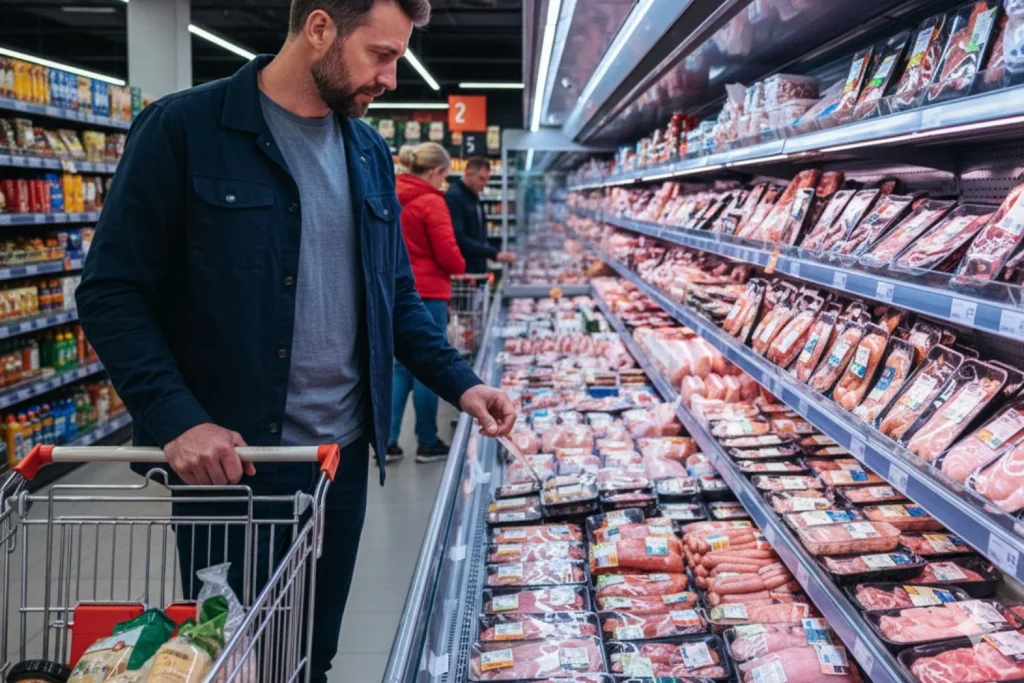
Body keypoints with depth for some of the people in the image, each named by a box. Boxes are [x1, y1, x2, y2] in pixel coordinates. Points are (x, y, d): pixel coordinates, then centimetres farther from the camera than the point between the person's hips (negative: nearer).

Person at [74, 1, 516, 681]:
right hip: (224, 458, -5)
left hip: (343, 454, 5)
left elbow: (396, 294, 13)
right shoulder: (184, 129, -10)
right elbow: (113, 292, -11)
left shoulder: (371, 153, 8)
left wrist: (460, 383, 0)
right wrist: (176, 417, -22)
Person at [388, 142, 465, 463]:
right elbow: (447, 253, -14)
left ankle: (387, 442, 11)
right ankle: (428, 444, 13)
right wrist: (460, 267, 6)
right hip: (425, 294, -7)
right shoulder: (431, 201, -13)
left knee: (402, 366, 13)